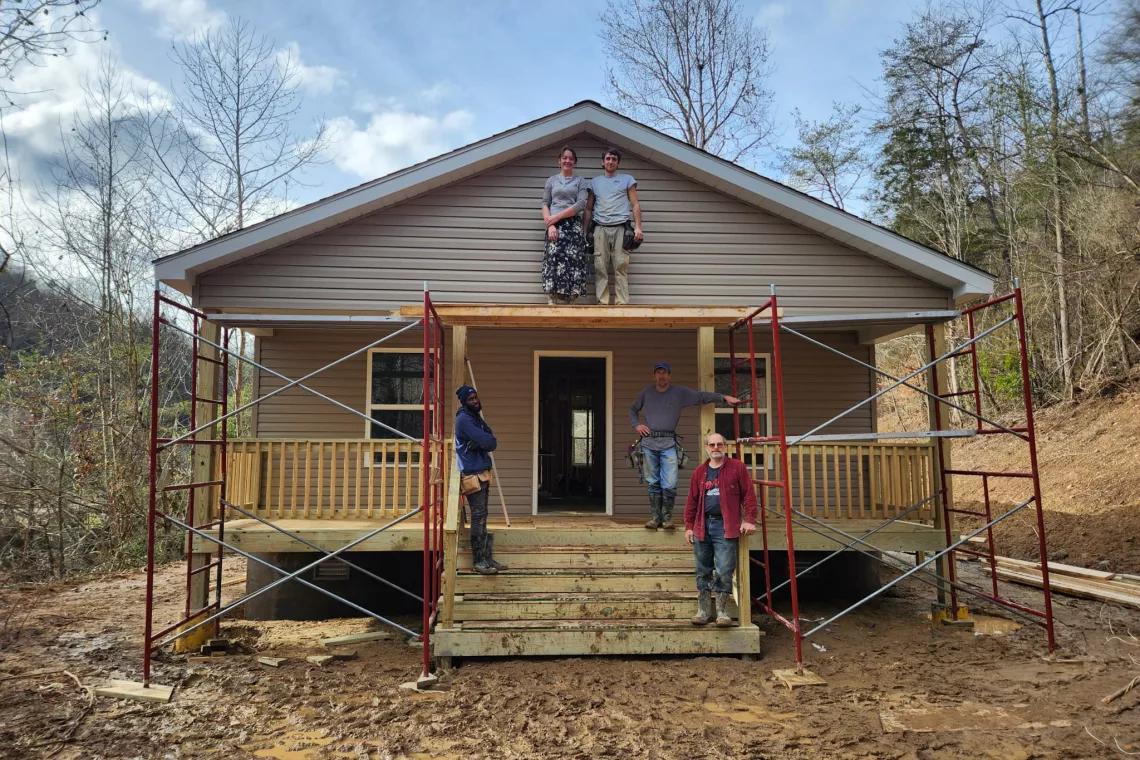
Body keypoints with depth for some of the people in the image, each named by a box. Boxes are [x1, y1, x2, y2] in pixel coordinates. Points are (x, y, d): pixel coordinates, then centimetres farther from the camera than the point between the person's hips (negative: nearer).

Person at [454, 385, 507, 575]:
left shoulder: (476, 417, 17)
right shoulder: (464, 418, -12)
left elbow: (492, 443, 8)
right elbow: (486, 440, -22)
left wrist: (481, 443, -12)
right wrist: (488, 441, 0)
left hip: (482, 471, 9)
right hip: (473, 473, -9)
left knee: (482, 516, 11)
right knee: (478, 516, -8)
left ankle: (486, 557, 15)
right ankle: (480, 561, -4)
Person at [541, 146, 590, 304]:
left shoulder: (580, 181, 13)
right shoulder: (551, 181, 18)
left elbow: (581, 205, 0)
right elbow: (545, 204, 10)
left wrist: (556, 217, -8)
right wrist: (550, 225, -9)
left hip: (573, 225, 0)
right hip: (555, 225, 0)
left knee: (573, 260, -12)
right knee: (554, 259, -15)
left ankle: (569, 302, -13)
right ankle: (552, 302, -19)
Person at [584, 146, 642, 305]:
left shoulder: (627, 179, 15)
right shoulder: (594, 182, 20)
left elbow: (635, 205, 9)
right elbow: (588, 209, 20)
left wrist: (637, 227, -3)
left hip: (621, 227, -1)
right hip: (600, 228, 2)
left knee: (621, 266, -9)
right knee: (600, 266, -7)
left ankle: (622, 302, -10)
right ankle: (603, 302, -7)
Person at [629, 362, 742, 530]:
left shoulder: (680, 392, 6)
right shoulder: (646, 392, 11)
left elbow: (702, 396, 4)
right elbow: (633, 409, 23)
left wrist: (724, 397, -5)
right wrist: (636, 425, 7)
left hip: (668, 444, -1)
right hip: (648, 442, 1)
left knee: (670, 484, -9)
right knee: (653, 483, 5)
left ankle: (667, 518, 4)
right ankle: (655, 518, 11)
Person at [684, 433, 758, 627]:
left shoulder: (737, 467, 1)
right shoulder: (699, 472, 12)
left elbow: (748, 494, -3)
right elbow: (692, 501, 13)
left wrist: (749, 519, -10)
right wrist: (689, 526, 9)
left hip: (725, 527, -4)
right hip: (702, 526, 4)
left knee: (724, 572, -6)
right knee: (703, 572, 9)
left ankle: (722, 612, 7)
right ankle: (703, 611, 19)